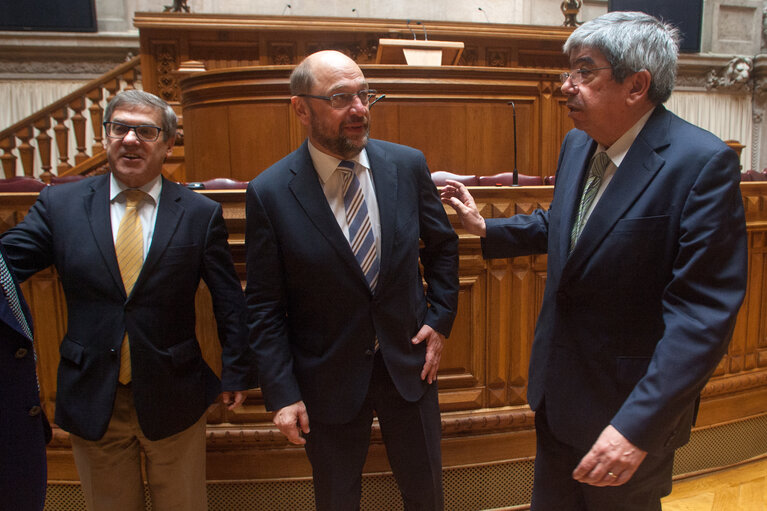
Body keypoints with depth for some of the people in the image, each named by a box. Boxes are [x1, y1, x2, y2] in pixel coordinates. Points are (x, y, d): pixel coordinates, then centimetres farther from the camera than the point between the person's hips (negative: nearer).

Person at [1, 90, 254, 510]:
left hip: (174, 400, -1)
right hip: (92, 399, 2)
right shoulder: (59, 204, 0)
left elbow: (229, 301, -2)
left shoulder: (201, 214, -5)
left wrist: (237, 372, 0)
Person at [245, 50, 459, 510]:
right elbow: (264, 307, -9)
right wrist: (282, 394, -10)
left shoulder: (408, 165, -7)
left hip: (409, 362, 3)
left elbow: (443, 246, 8)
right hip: (328, 381, -2)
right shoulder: (269, 193, -14)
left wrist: (441, 318, 0)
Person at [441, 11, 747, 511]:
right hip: (559, 387, 7)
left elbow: (704, 314, -26)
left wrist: (639, 425, -31)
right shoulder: (577, 143, 1)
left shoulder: (703, 162, -22)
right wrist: (485, 227, 11)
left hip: (631, 409, -6)